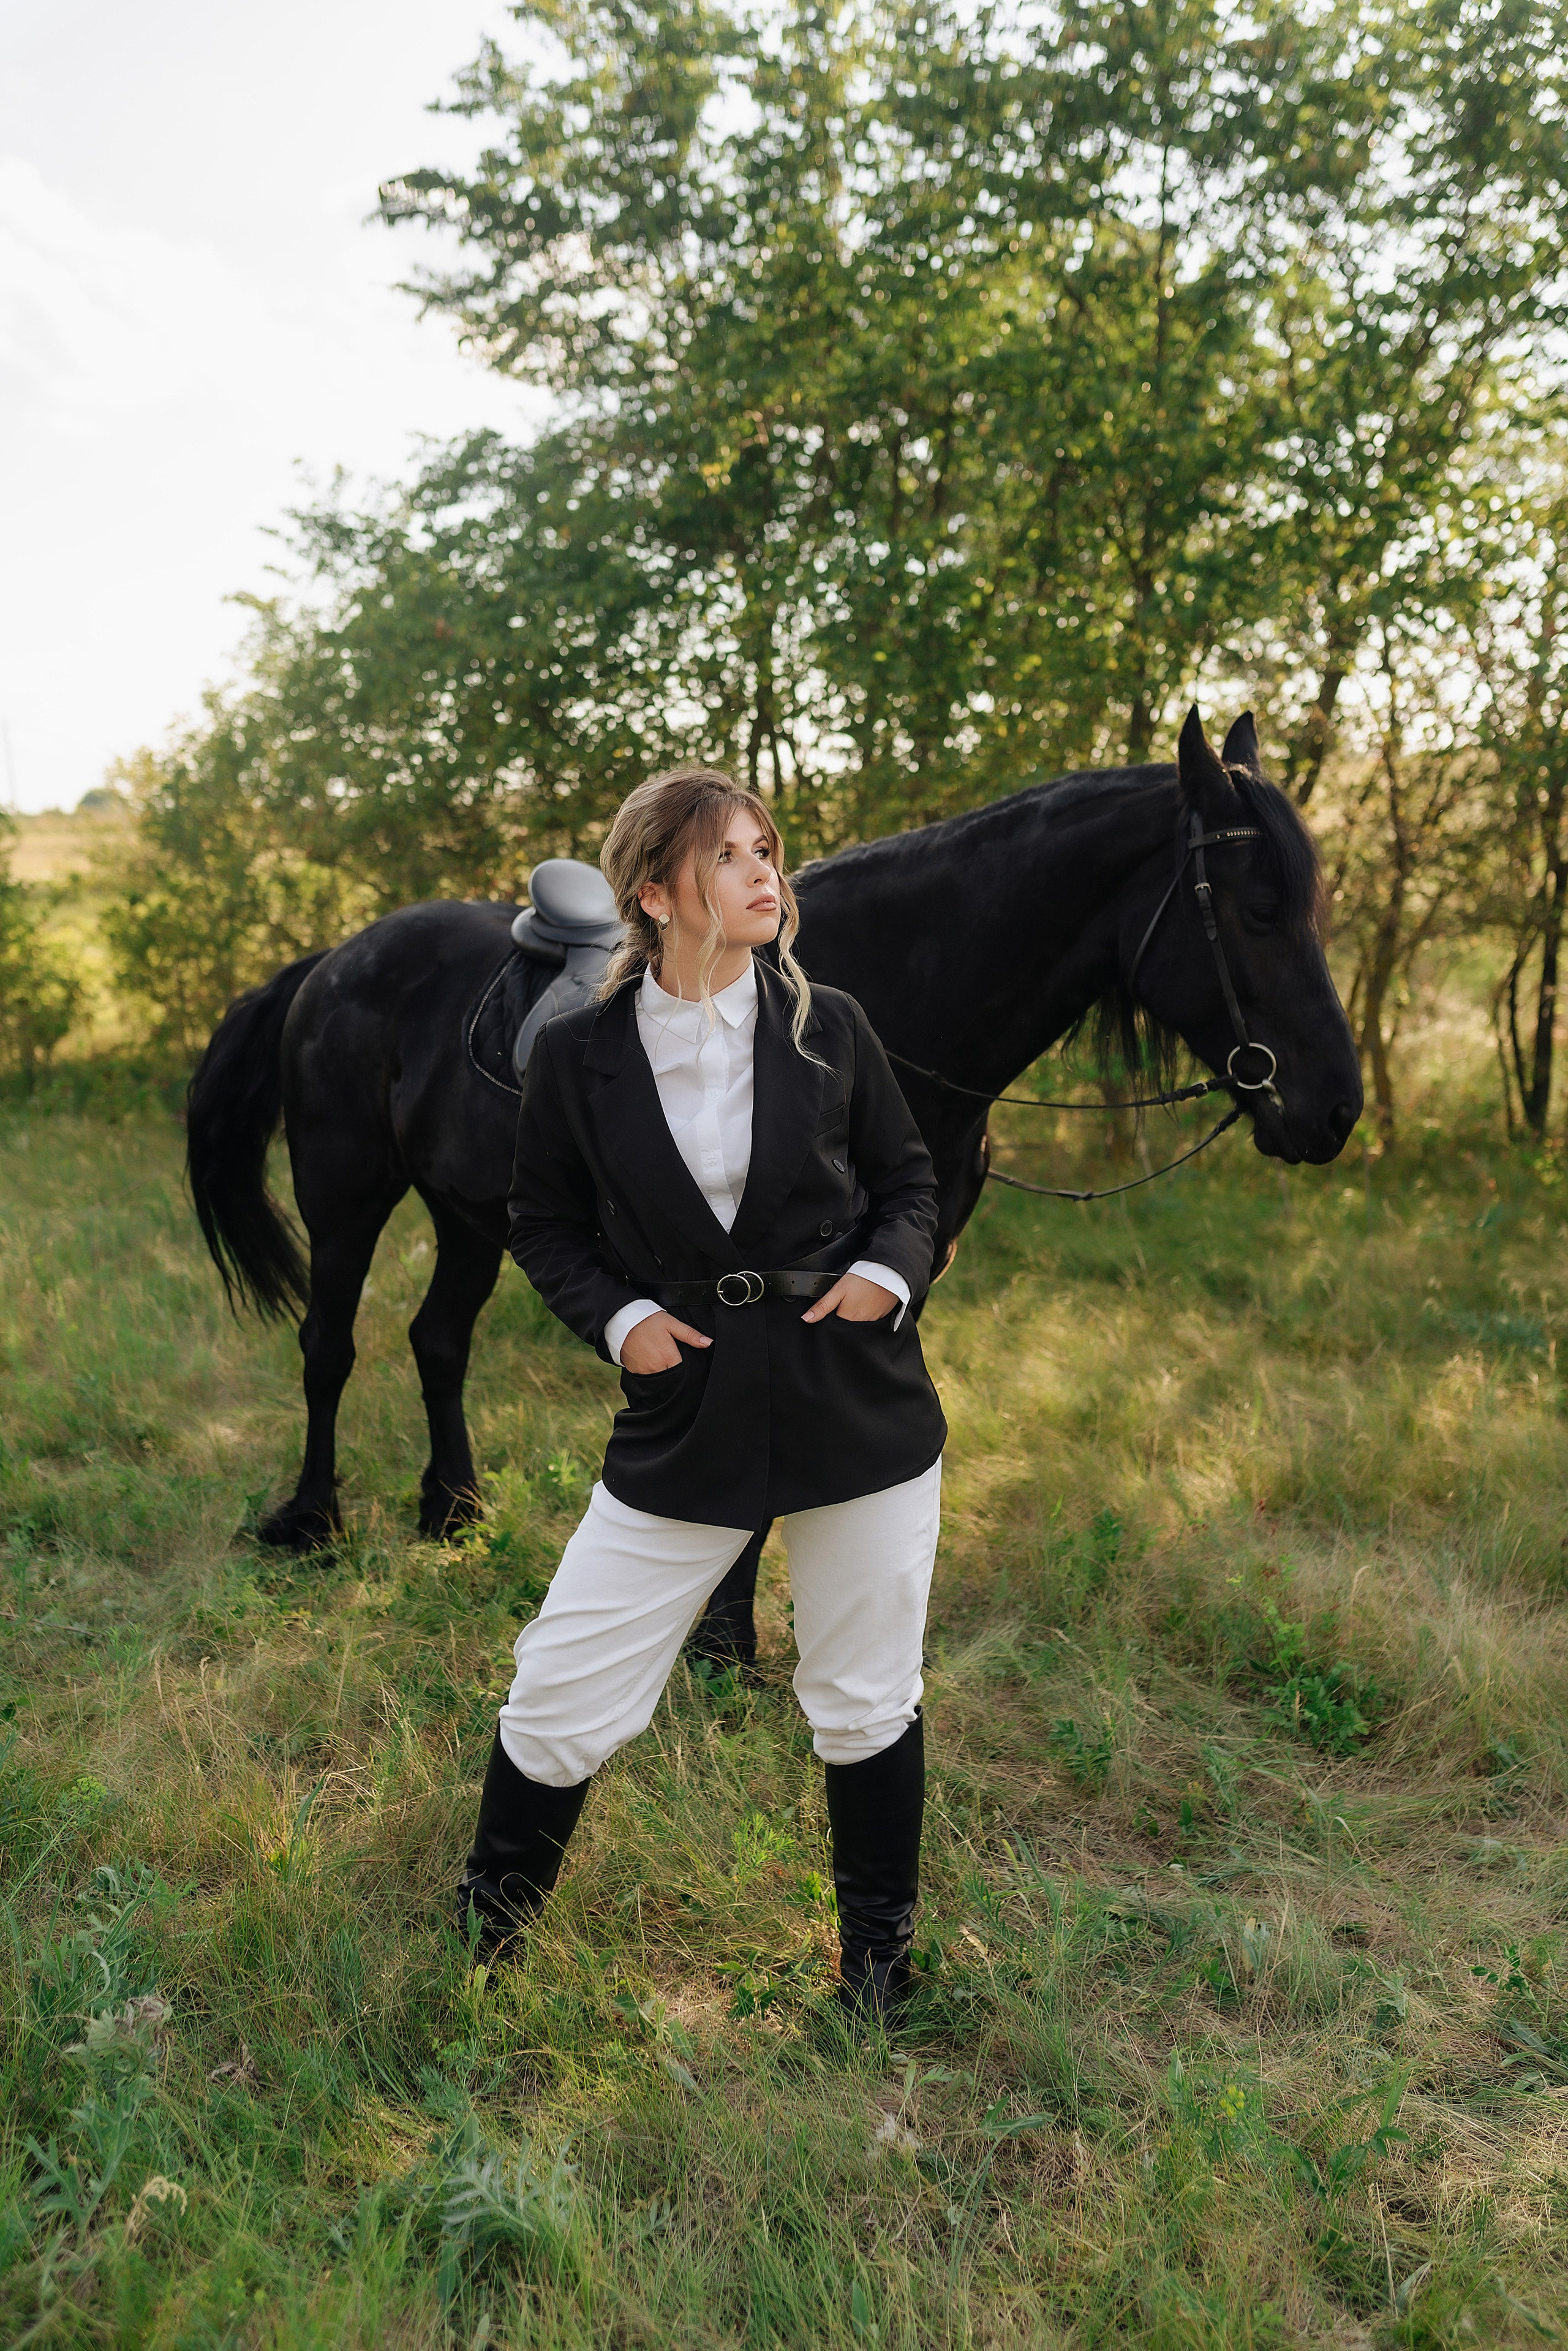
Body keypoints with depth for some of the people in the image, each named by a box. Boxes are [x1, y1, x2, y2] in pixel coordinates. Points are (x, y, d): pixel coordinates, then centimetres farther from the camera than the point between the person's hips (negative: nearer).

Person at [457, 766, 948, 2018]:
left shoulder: (828, 1025, -1)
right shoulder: (579, 1052, -4)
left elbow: (910, 1179, 9)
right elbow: (545, 1225, 7)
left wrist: (888, 1268, -10)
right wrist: (614, 1318, -9)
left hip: (861, 1403, 1)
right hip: (686, 1413, 0)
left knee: (867, 1701, 14)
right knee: (563, 1692, 5)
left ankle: (878, 1952, 40)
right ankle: (486, 1926, 35)